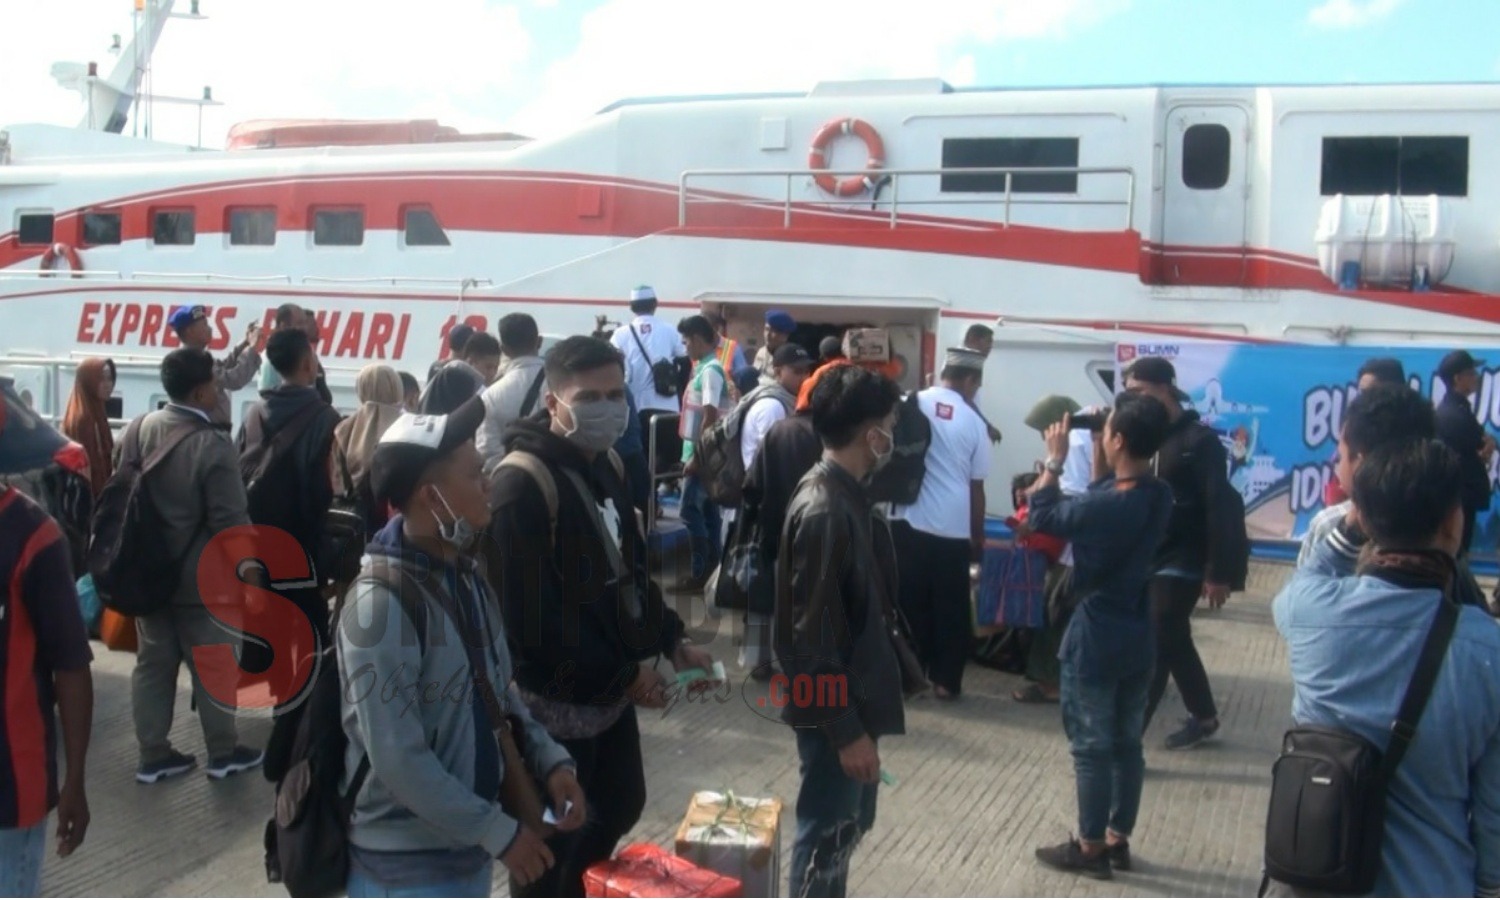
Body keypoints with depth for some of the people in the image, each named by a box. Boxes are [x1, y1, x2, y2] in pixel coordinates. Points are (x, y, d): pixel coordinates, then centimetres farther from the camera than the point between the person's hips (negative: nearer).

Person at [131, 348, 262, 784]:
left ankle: (153, 755, 21)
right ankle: (223, 752, 19)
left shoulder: (141, 427, -2)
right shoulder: (214, 446, -23)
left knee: (153, 663, 13)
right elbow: (230, 522, -21)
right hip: (200, 576, -6)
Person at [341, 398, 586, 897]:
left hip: (467, 846, 8)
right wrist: (499, 831, -20)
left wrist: (549, 760, -2)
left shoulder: (467, 575, 3)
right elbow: (397, 758, -24)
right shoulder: (381, 603, -24)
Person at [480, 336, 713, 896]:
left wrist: (671, 639, 6)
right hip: (555, 698, -9)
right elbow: (530, 618, -27)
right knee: (551, 842, 6)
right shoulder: (520, 486, -24)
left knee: (620, 807, 24)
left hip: (611, 687, 9)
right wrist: (622, 676, -20)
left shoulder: (605, 465, 7)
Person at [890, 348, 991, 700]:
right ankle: (945, 680, 15)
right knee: (950, 608, 10)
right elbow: (976, 487, 4)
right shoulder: (973, 421, 0)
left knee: (910, 604, 10)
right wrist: (978, 538, 14)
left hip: (910, 522, 1)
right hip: (954, 529, -1)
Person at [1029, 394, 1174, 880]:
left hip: (1096, 642, -8)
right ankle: (1118, 840, 28)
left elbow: (1041, 515, -11)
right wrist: (1099, 458, 5)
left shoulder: (1106, 505, -26)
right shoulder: (1159, 495, -3)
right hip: (1137, 639, 8)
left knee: (1091, 748, 5)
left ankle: (1090, 848, 16)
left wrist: (1054, 459, -3)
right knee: (1127, 743, 16)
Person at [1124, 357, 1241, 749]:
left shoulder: (1199, 440, -11)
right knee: (1173, 641, 17)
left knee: (1153, 647, -8)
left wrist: (1217, 573, -18)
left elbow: (1219, 509, -15)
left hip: (1181, 561, -7)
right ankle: (1203, 716, 35)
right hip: (1145, 558, 7)